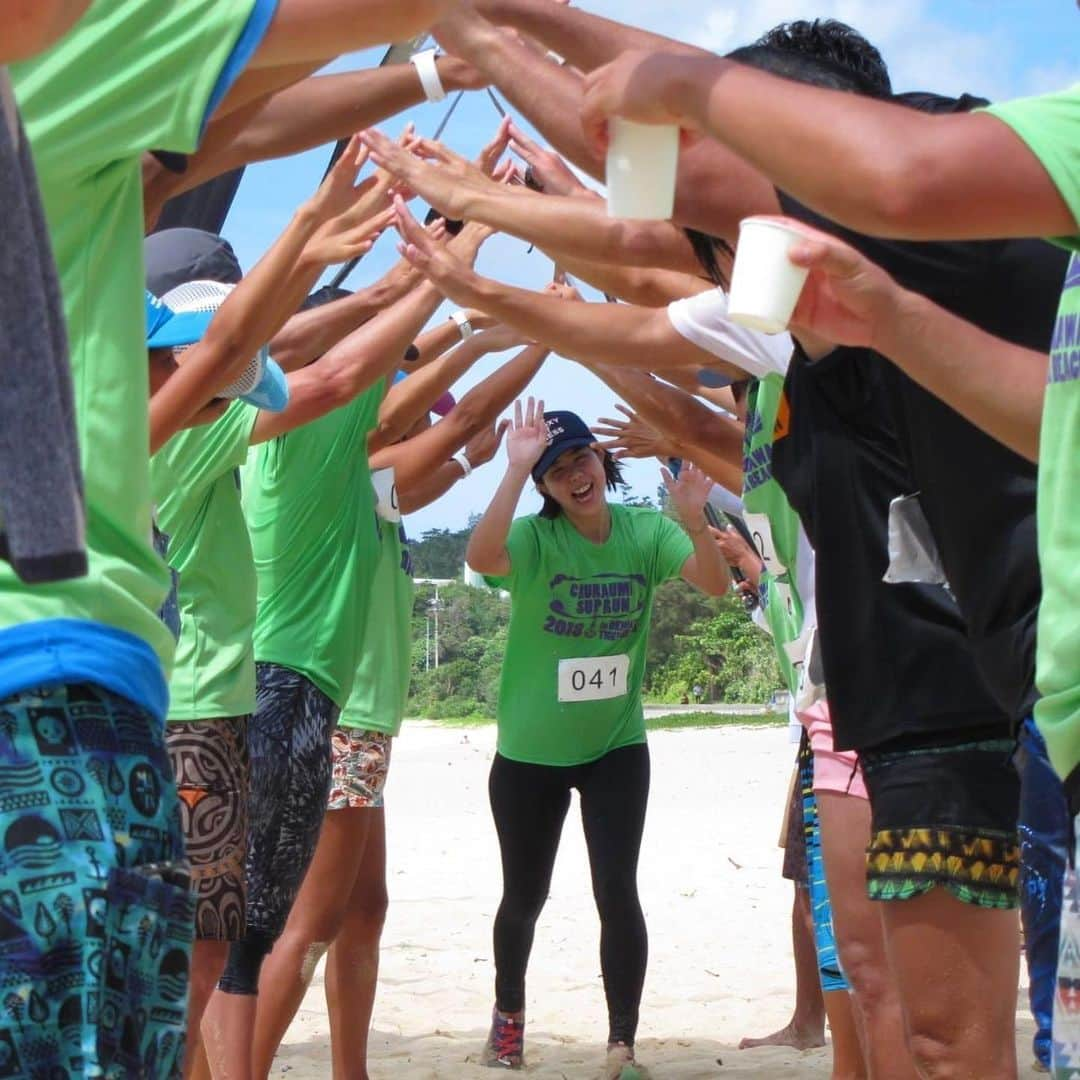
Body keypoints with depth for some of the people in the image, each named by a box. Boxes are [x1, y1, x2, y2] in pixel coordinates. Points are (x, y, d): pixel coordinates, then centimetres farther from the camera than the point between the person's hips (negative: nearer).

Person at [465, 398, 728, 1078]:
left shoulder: (645, 533, -7)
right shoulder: (535, 538, -14)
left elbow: (716, 583, -20)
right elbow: (481, 557, -36)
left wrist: (695, 521, -39)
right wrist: (515, 470, -43)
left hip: (617, 747, 1)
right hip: (530, 753, 0)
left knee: (618, 890, -11)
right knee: (525, 895, 13)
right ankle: (509, 1010, 40)